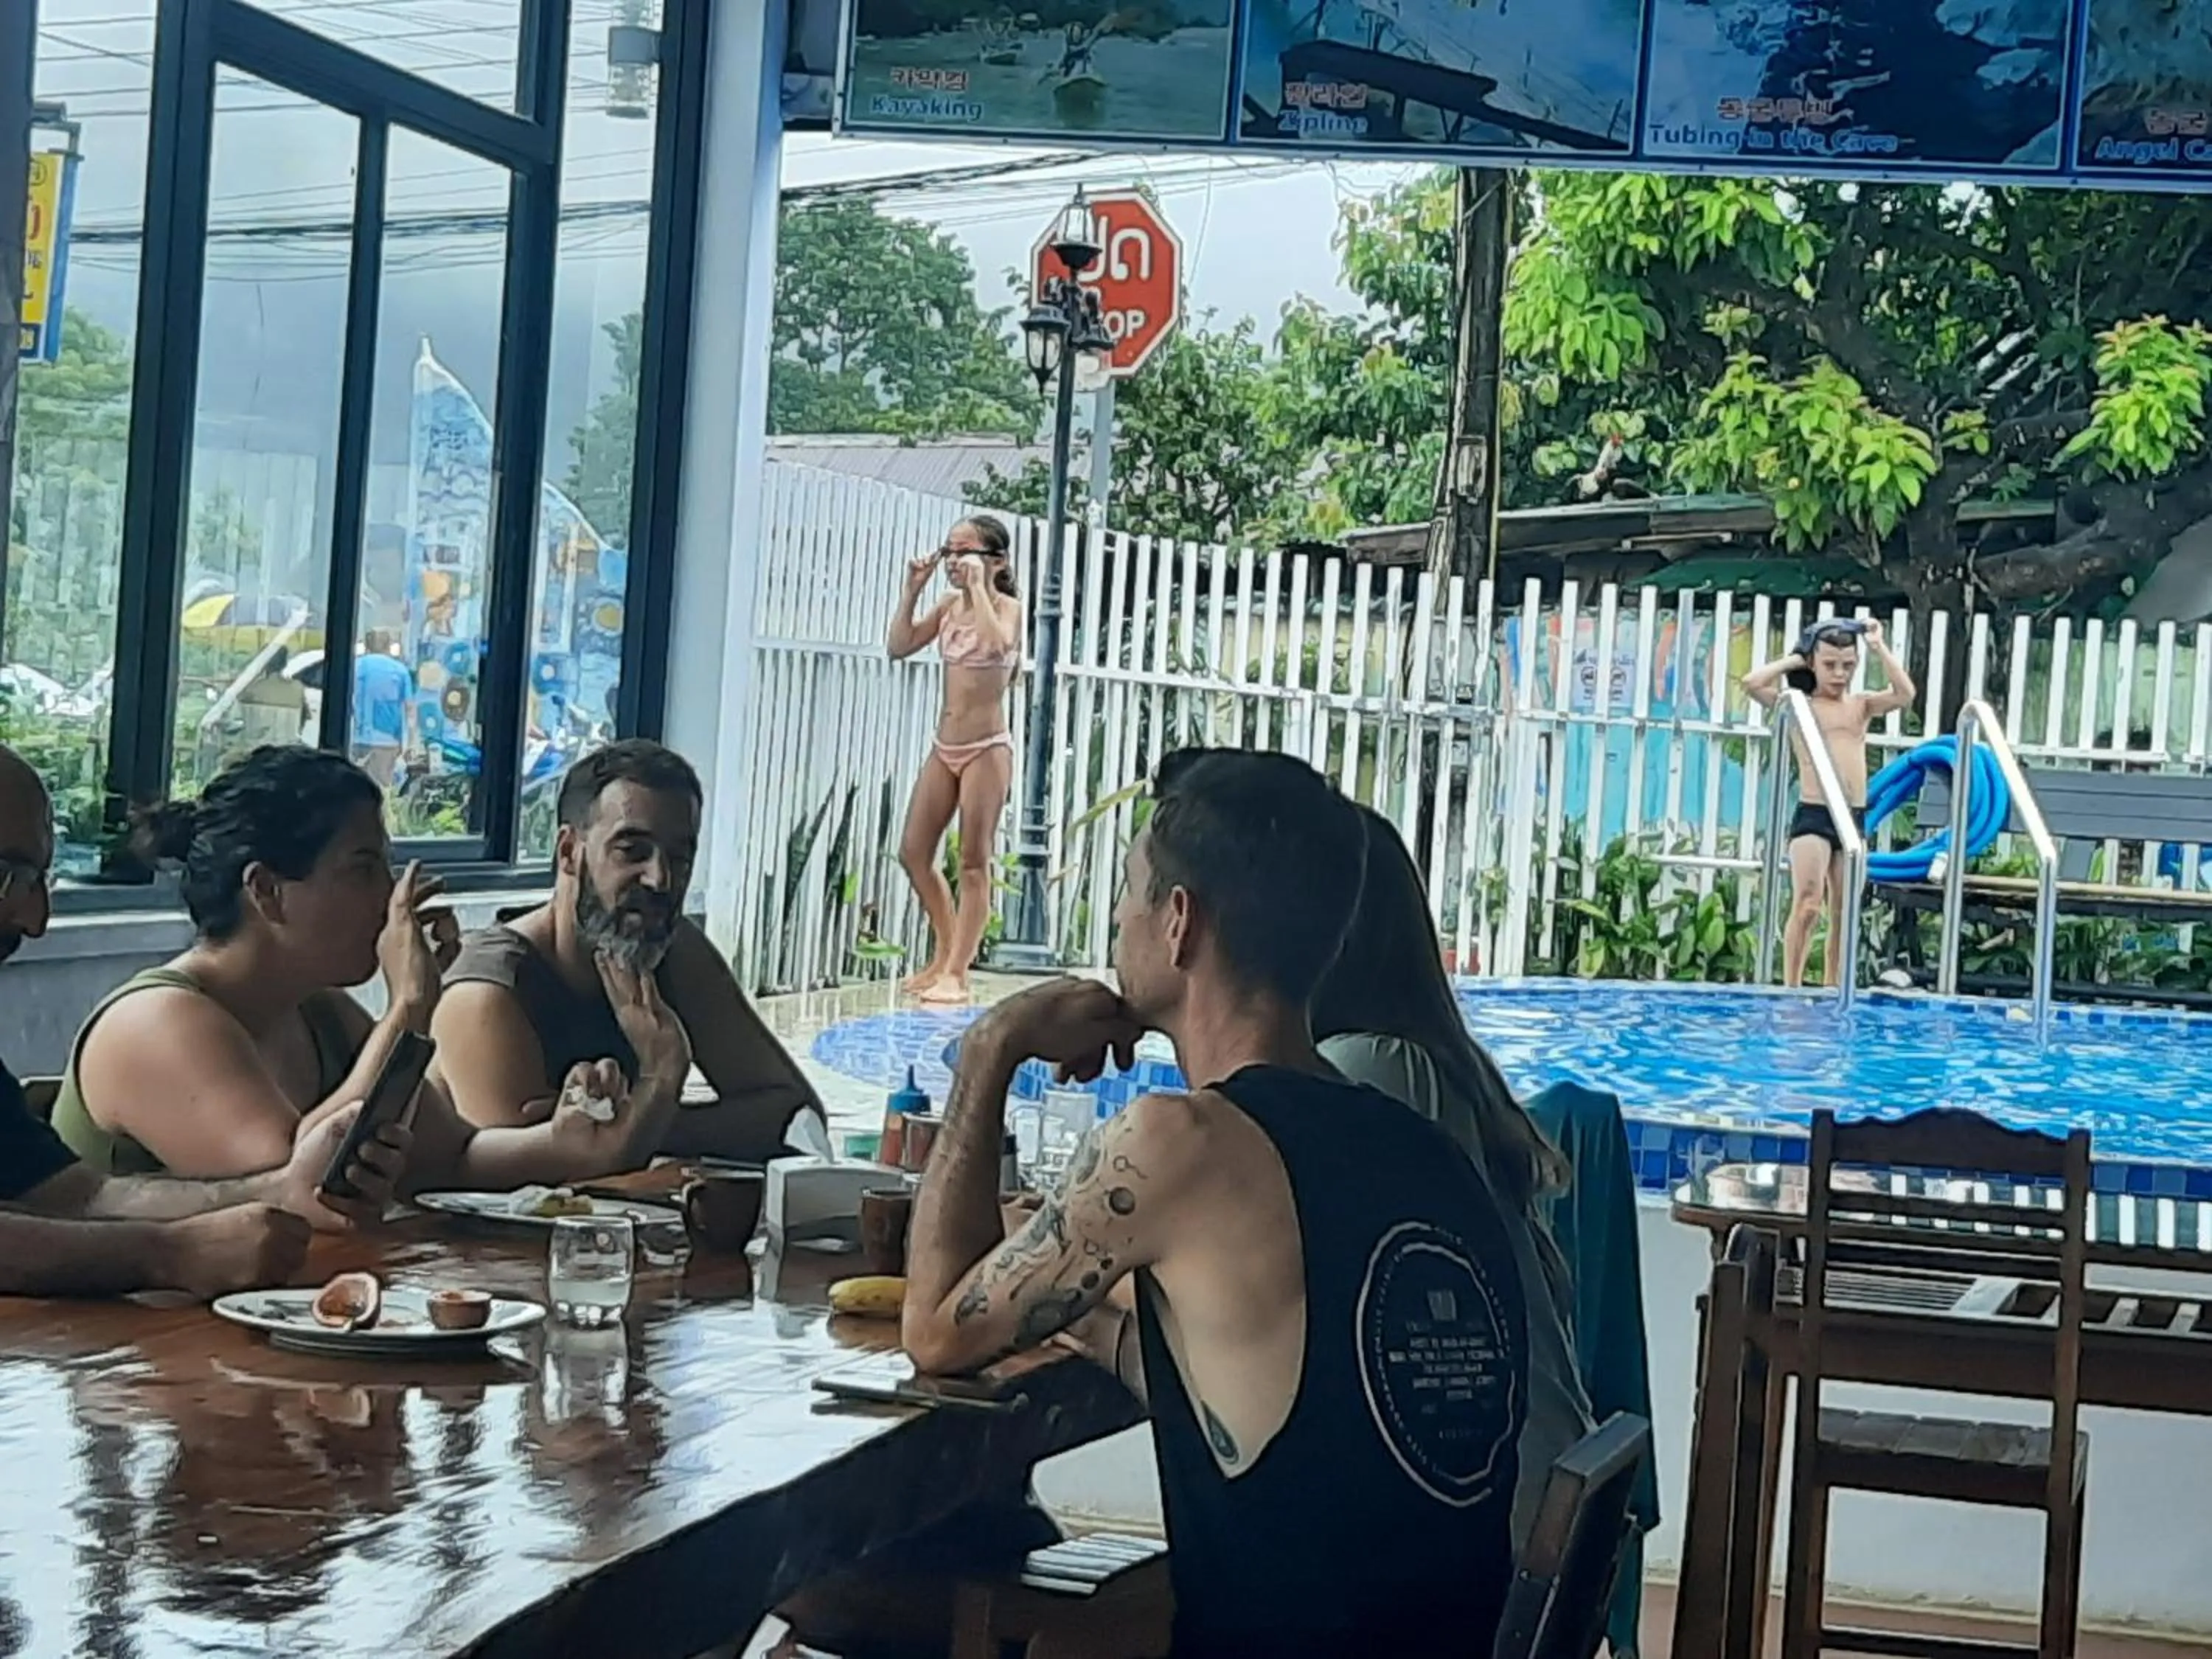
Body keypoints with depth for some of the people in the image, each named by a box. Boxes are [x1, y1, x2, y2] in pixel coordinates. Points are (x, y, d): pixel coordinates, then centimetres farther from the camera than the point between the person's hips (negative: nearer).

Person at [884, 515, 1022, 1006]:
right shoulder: (948, 606, 9)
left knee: (974, 863, -4)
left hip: (987, 748, -7)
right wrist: (912, 589, -2)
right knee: (913, 854, 8)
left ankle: (957, 973, -2)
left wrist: (978, 587, -24)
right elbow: (899, 647, 5)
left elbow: (997, 643, -32)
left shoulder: (1006, 607, -9)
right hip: (944, 746, 7)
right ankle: (945, 952, 24)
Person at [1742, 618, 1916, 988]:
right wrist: (1793, 660, 0)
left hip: (1854, 818, 4)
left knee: (1844, 914, 8)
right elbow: (1751, 683, -11)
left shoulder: (1862, 705, 12)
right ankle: (1791, 988, -15)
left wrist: (1879, 648, 1)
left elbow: (1905, 694, -4)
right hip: (1812, 815, -4)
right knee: (1808, 905, -17)